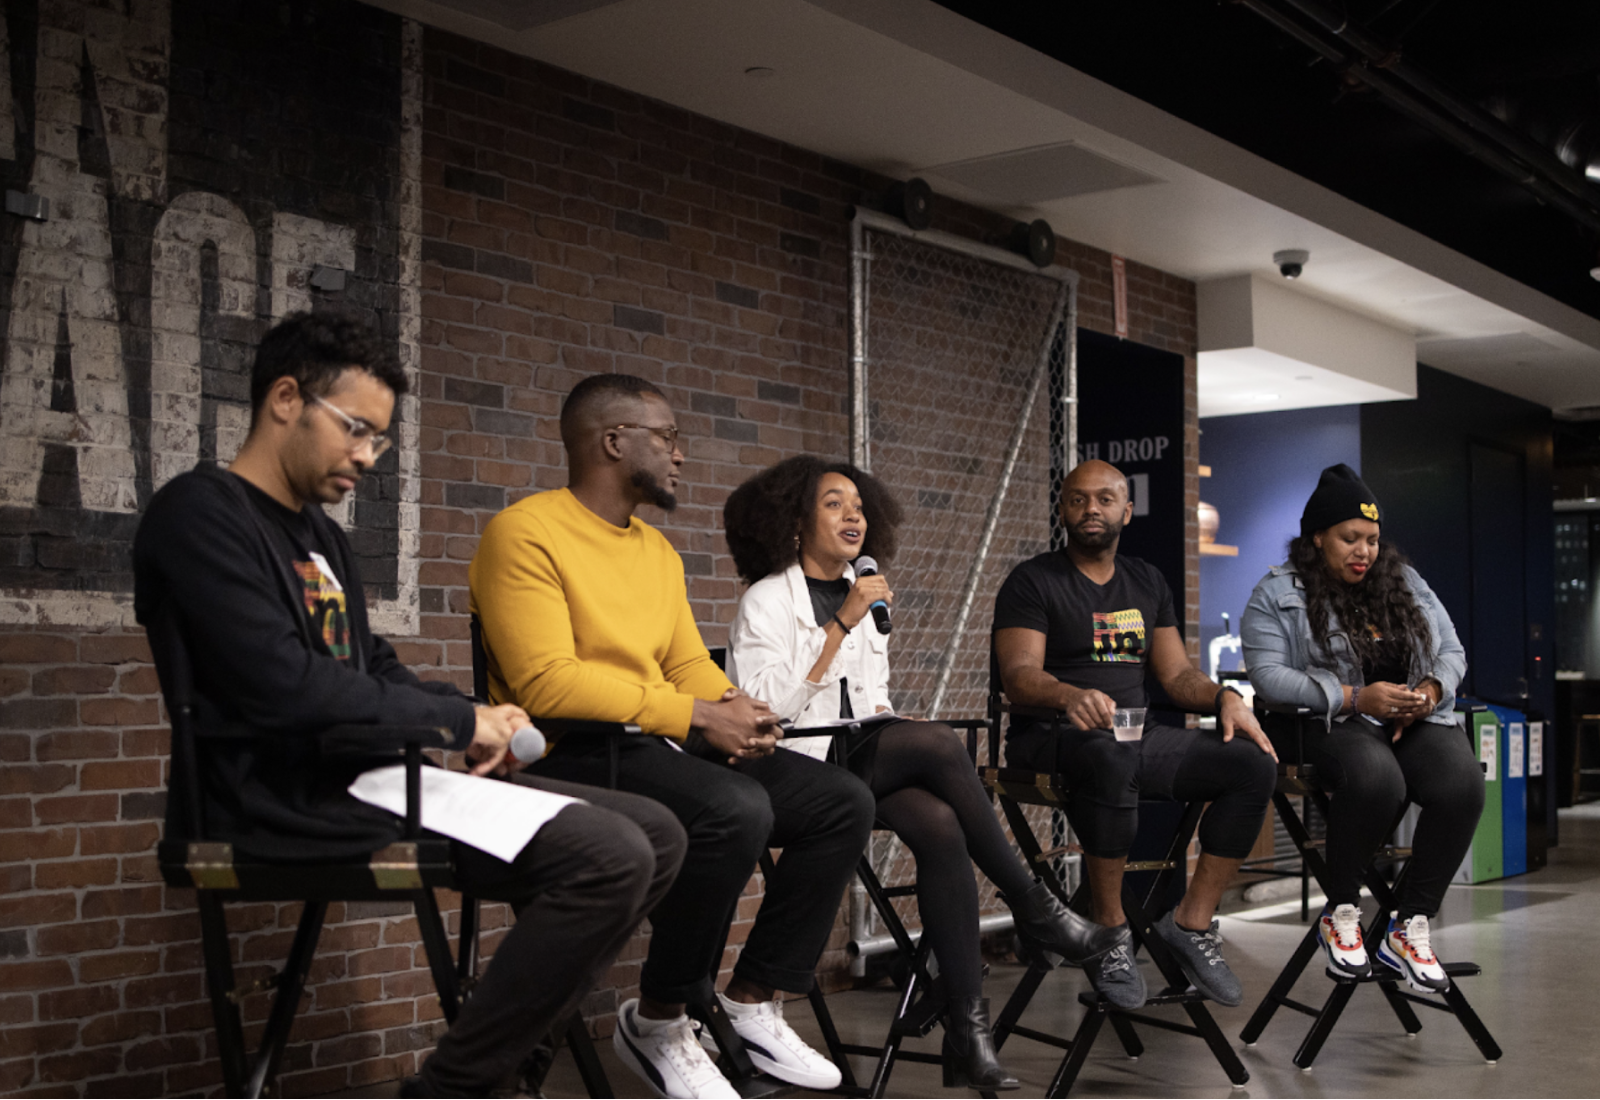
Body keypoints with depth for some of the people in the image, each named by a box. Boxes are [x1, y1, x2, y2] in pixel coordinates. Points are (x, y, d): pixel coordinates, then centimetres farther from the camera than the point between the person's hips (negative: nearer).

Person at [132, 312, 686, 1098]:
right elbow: (283, 687, -20)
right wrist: (460, 720, -10)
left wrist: (481, 721, 3)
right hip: (291, 799, -10)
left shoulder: (322, 537, 21)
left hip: (369, 773, 10)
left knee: (654, 835, 2)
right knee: (608, 857, -24)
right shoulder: (200, 512, -8)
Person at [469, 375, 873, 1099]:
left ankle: (751, 1004, 4)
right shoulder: (525, 533, -9)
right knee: (734, 809, -33)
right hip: (571, 756, -9)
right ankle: (657, 1024, -12)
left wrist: (738, 713, -7)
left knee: (843, 802, -3)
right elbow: (547, 683, -19)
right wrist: (695, 716, -20)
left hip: (668, 746, 9)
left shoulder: (659, 550, 20)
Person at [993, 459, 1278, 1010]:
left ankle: (1192, 922, -8)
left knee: (1255, 765, -15)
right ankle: (1109, 931, -24)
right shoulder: (1033, 581, 0)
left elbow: (1176, 673, 16)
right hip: (1052, 737, -6)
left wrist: (1224, 697, -6)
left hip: (1136, 734, 6)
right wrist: (1070, 696, -35)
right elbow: (1018, 675, -13)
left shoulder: (1147, 582, 20)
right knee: (1111, 757, -41)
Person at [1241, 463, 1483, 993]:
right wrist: (1357, 698, -18)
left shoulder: (1405, 582, 18)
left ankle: (1410, 926, -18)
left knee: (1463, 782, -29)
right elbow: (1269, 675, -10)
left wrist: (1430, 690, -6)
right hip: (1334, 726, -4)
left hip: (1420, 720, 5)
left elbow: (1452, 652, 18)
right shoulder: (1276, 595, 2)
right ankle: (1341, 911, -16)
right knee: (1376, 778, -39)